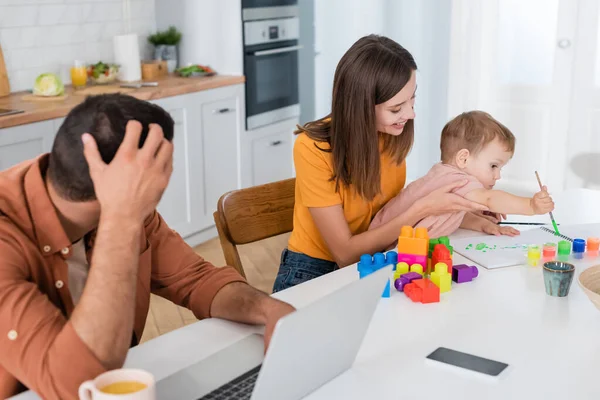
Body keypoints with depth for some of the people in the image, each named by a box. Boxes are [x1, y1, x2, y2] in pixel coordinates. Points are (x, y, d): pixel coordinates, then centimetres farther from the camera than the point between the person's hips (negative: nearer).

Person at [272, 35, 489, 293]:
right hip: (312, 276, -5)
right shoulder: (314, 149, -24)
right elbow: (346, 253, -22)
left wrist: (450, 210, -15)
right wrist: (421, 210, -26)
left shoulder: (394, 135, -8)